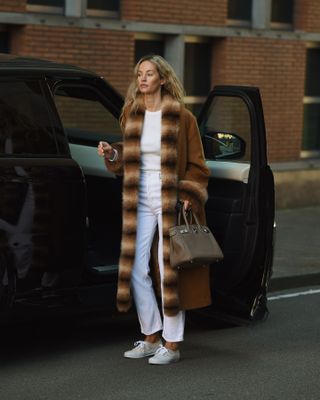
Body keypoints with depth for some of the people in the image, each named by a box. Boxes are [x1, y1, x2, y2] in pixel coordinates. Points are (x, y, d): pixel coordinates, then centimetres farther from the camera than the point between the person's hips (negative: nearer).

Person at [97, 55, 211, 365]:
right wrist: (111, 154, -2)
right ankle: (151, 338, 19)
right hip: (140, 202, 5)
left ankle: (172, 345, 7)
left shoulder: (182, 118, -5)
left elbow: (197, 165, -2)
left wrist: (188, 198, -13)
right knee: (136, 270, 4)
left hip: (171, 202, -5)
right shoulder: (131, 115, 9)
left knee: (169, 271, -3)